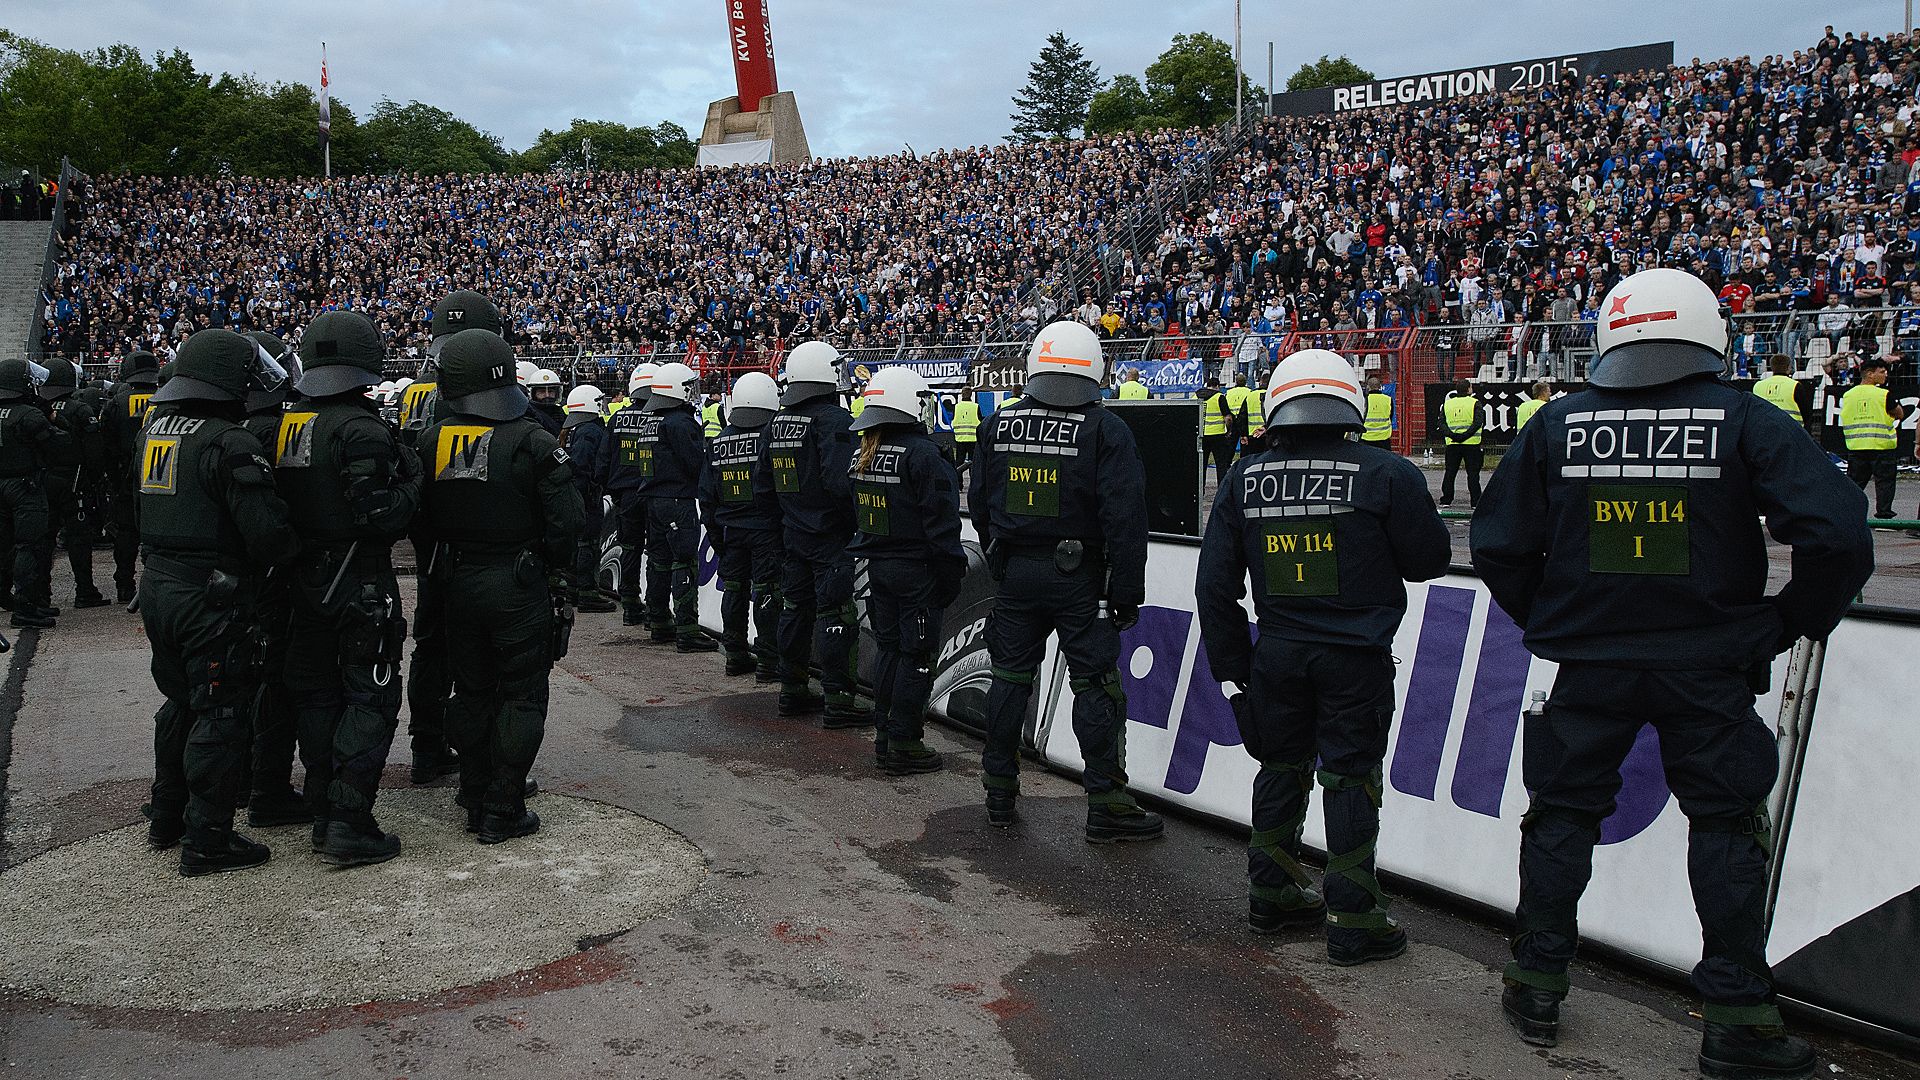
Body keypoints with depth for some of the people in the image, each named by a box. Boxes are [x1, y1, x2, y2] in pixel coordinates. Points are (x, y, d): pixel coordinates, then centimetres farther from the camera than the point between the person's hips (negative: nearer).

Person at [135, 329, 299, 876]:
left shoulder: (156, 427, 9)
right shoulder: (229, 442, -19)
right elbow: (265, 529, -22)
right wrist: (295, 547, -4)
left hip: (158, 585, 9)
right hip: (211, 599, -9)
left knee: (180, 703, 22)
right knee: (218, 716, 1)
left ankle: (167, 818, 35)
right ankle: (206, 841, 7)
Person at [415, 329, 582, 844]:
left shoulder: (431, 442, -2)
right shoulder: (531, 440, -16)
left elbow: (423, 519, 6)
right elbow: (565, 520, -15)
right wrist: (556, 570, 2)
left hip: (458, 584, 5)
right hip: (521, 587, -5)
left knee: (472, 693, 17)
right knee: (521, 696, 5)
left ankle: (475, 798, 27)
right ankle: (502, 811, 7)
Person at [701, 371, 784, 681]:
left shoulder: (718, 442, 5)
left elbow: (706, 494, 10)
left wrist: (715, 533, 16)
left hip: (730, 529, 5)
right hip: (766, 528, -5)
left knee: (734, 591, 14)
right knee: (767, 595, -1)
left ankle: (736, 655, 22)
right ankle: (767, 661, 1)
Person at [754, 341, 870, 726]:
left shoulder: (777, 423, 10)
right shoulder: (834, 420, -16)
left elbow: (762, 486, 14)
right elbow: (840, 480, -26)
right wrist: (858, 521, -12)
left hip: (794, 533, 8)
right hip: (831, 536, -8)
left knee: (795, 610, 16)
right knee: (835, 615, -4)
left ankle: (793, 692, 25)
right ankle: (838, 701, -2)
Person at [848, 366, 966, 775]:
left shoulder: (863, 454, 8)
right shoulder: (922, 454, -16)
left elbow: (855, 514, 15)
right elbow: (942, 522, -17)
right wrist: (951, 573, -12)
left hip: (877, 567, 8)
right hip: (916, 569, -7)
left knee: (888, 646, 15)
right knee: (916, 654, 0)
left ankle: (885, 735, 21)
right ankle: (904, 744, 3)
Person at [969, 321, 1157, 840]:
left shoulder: (999, 424, 5)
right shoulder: (1105, 430, -9)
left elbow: (978, 503, 13)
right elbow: (1125, 518, -13)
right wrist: (1127, 593, -8)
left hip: (1015, 574, 4)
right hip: (1079, 579, -4)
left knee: (1010, 676, 14)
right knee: (1095, 685, 3)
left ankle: (999, 794, 23)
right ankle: (1105, 803, 7)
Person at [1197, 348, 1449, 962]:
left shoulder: (1244, 479, 0)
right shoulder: (1386, 474, -11)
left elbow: (1215, 585, 2)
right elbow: (1430, 561, -1)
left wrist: (1231, 670, 9)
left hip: (1277, 653, 4)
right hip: (1356, 658, -3)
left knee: (1281, 769, 18)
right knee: (1349, 779, 5)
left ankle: (1273, 896, 31)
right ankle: (1353, 923, 12)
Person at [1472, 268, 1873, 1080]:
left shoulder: (1556, 425, 0)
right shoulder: (1745, 421, -6)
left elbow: (1499, 546, 1)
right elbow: (1836, 533, -14)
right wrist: (1792, 623, 1)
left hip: (1587, 668, 2)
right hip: (1711, 669, -1)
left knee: (1563, 812, 14)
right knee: (1726, 825, 11)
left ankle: (1537, 988, 22)